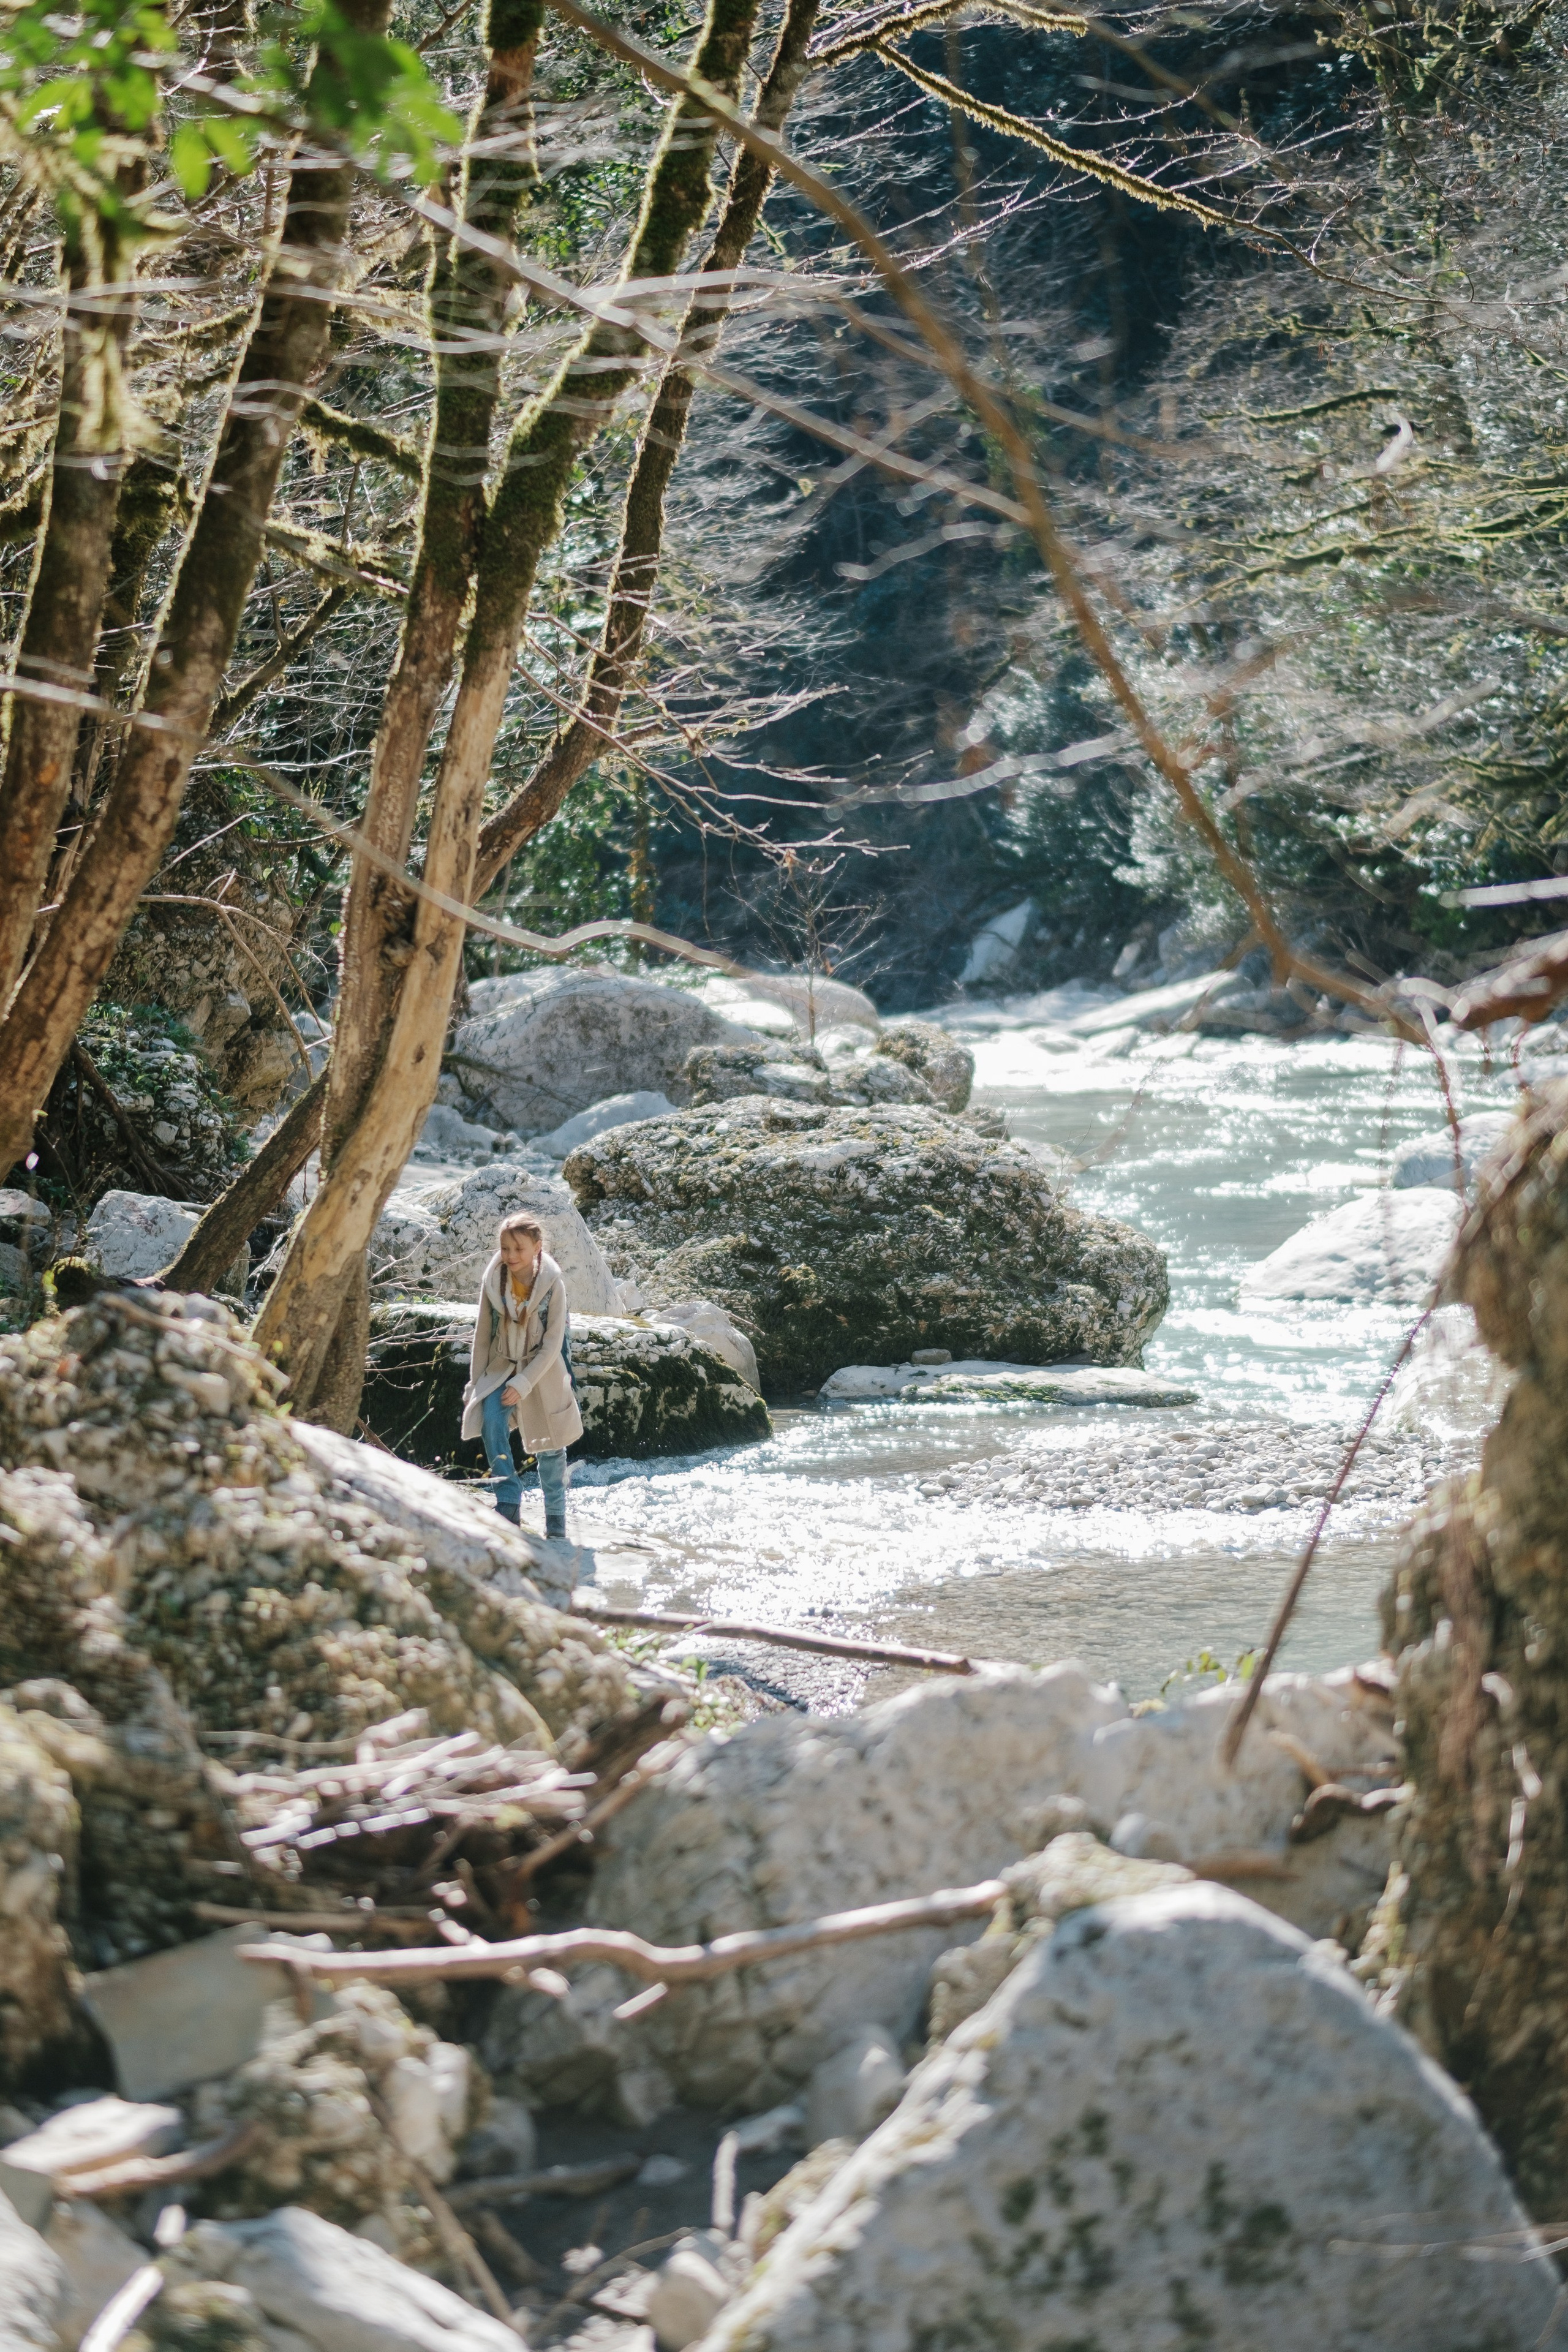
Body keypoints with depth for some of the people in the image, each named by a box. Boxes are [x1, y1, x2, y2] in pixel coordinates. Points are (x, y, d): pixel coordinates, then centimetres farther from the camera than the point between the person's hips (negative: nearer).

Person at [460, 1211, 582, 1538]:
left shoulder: (551, 1285, -15)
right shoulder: (493, 1282, -8)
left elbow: (553, 1343, -14)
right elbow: (482, 1335, 2)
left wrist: (523, 1384, -20)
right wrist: (475, 1382, 4)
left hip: (542, 1370, -2)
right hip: (501, 1367, 2)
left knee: (549, 1447, 6)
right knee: (491, 1421, -25)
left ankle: (555, 1516, 23)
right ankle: (508, 1500, -21)